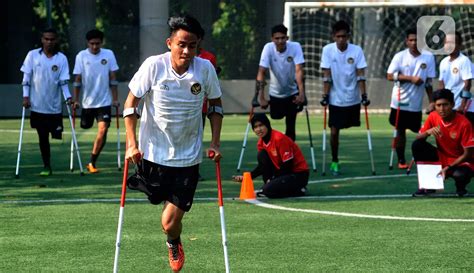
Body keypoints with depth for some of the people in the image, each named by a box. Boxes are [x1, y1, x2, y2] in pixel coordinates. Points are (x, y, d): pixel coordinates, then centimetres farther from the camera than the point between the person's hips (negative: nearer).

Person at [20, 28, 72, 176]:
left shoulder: (61, 58, 0)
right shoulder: (33, 55, 0)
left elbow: (63, 81, -1)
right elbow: (26, 77, 3)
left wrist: (68, 97, -14)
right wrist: (26, 96, -5)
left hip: (55, 106, 0)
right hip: (37, 105, 0)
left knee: (56, 134, 1)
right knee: (43, 136, 3)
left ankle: (48, 165, 21)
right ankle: (46, 166, 11)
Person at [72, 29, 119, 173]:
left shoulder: (108, 54, -1)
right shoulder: (81, 56, -3)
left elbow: (113, 78, 3)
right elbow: (77, 79, 0)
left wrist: (115, 98, 0)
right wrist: (76, 99, -3)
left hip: (104, 102, -1)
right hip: (87, 102, 1)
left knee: (102, 130, -12)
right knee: (85, 127, 7)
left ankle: (92, 163, -5)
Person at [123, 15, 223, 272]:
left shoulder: (205, 69, -10)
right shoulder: (153, 66, -14)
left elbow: (215, 104, 8)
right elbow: (130, 103, -5)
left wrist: (215, 142, 1)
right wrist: (132, 143, -11)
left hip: (187, 157, 0)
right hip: (153, 152, 0)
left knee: (170, 224, -4)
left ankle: (173, 243, 29)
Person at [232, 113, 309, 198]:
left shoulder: (279, 138, -22)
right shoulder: (261, 143, 3)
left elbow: (288, 164, -19)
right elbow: (262, 166, 13)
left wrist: (271, 179, -12)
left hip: (299, 174, -8)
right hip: (283, 171, 8)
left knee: (269, 190, -25)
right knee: (261, 155, -8)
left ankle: (299, 190, -4)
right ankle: (266, 188, -2)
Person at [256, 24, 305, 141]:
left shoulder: (295, 47, -20)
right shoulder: (268, 48, -19)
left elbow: (299, 70, -28)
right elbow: (261, 72, -23)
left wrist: (301, 93, -40)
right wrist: (261, 97, -30)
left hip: (292, 92, -1)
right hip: (275, 93, 1)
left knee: (290, 125, -5)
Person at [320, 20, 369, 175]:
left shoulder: (356, 50, -6)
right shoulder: (328, 50, -7)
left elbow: (360, 75, -7)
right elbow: (326, 75, -7)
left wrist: (364, 95, -12)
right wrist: (325, 96, -10)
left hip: (352, 98, 1)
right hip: (335, 99, -1)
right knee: (334, 131, -2)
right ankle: (334, 162, 11)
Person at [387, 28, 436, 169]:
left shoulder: (428, 57, 0)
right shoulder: (400, 56, -4)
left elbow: (428, 82, 5)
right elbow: (390, 76, -11)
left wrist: (431, 101, 2)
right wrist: (411, 78, -20)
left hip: (416, 104, 1)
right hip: (400, 102, -1)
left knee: (420, 132, 0)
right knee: (400, 130, 4)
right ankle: (401, 160, 14)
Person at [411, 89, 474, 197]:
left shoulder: (464, 124, -21)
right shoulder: (433, 117, -7)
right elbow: (418, 138, -3)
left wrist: (448, 168, -26)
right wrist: (428, 132, -26)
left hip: (459, 162, -5)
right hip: (441, 158, 5)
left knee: (459, 175, -40)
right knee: (417, 145, -18)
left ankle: (460, 188, 1)